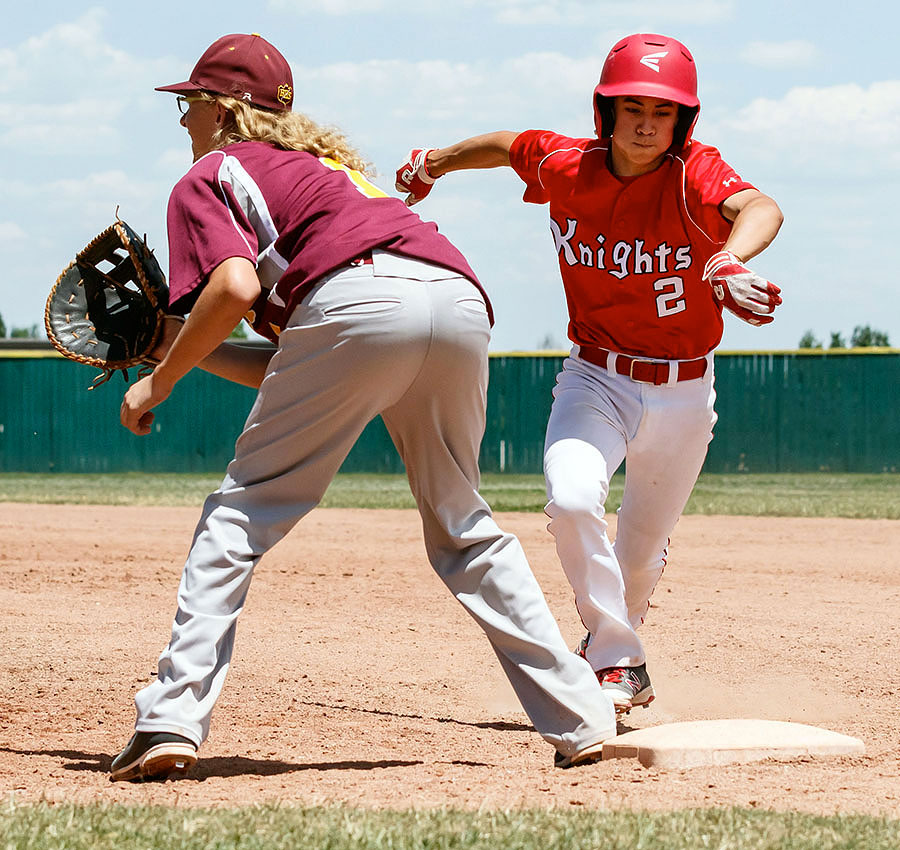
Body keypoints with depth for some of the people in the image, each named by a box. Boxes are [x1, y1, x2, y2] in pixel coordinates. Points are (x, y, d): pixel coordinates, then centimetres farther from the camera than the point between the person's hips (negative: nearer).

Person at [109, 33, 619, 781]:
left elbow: (235, 286, -4)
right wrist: (185, 347, 38)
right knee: (462, 527, 22)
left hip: (359, 303, -6)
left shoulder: (208, 178, 19)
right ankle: (583, 721, 16)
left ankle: (173, 721, -9)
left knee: (242, 512, 3)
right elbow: (293, 376, 35)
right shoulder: (330, 165, 41)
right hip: (462, 302, 7)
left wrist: (159, 382, 7)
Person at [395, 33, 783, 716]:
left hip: (683, 391, -1)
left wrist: (727, 260, -65)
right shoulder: (564, 166, -11)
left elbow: (760, 209, -42)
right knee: (572, 500, -26)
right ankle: (617, 661, -12)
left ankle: (616, 640, 46)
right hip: (597, 377, 1)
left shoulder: (694, 173, -21)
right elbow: (507, 145, 12)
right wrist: (433, 164, 27)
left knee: (643, 549, 14)